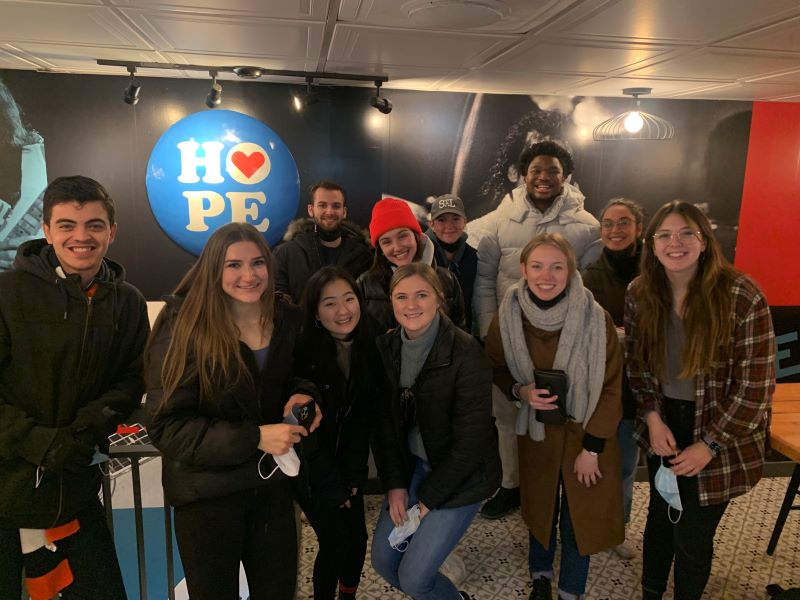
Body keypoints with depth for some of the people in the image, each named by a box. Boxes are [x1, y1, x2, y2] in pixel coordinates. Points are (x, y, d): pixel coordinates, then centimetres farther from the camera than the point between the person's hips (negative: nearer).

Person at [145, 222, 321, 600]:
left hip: (271, 482, 5)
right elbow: (165, 426, -20)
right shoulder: (185, 329, -19)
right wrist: (253, 438, -28)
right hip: (207, 490, -4)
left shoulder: (287, 318, -3)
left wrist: (301, 395, -11)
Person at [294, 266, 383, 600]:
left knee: (358, 538, 9)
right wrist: (330, 484, -13)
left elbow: (364, 417, -2)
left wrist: (354, 475, -5)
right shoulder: (304, 353, -23)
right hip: (311, 467, -4)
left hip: (349, 464, 4)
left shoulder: (369, 346, -8)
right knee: (336, 543, -3)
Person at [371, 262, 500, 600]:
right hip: (413, 465, 6)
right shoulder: (387, 347, -5)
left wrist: (429, 497, -13)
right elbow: (386, 421, 2)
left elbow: (471, 439, -19)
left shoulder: (465, 353, -22)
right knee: (383, 560, 9)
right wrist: (395, 484, -6)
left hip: (460, 475, -5)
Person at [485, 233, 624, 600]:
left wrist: (592, 448, -10)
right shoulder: (508, 318, -13)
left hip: (585, 433, -2)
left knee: (580, 514, 10)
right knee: (540, 507, 19)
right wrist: (520, 391, -17)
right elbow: (495, 369, 4)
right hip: (536, 431, 2)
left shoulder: (596, 318, -19)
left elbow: (611, 388, -11)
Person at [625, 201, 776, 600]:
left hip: (719, 436, -3)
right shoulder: (640, 293, -6)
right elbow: (636, 362, 3)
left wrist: (709, 444, -15)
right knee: (660, 518, 20)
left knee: (693, 536, 8)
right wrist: (653, 417, -9)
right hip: (664, 424, 4)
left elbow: (756, 385, -16)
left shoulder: (743, 297, -19)